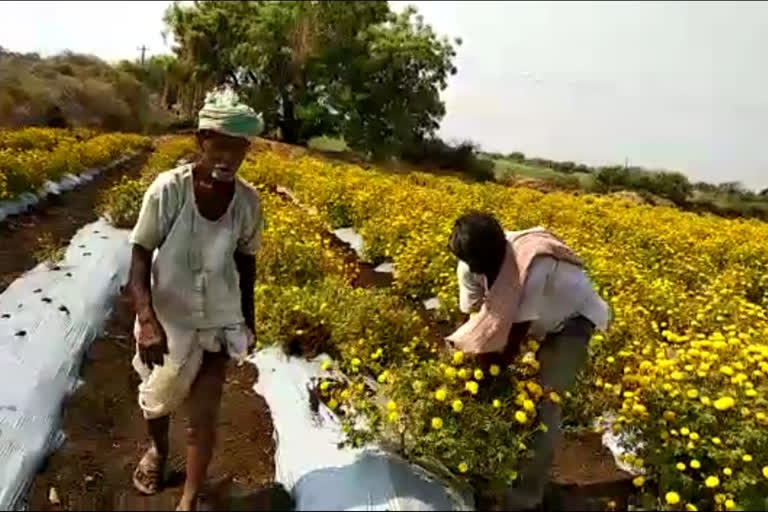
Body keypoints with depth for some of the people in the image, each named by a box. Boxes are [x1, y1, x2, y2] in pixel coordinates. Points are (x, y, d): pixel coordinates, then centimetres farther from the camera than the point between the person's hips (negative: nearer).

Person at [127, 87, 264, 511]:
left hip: (219, 324, 1)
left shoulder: (248, 201, -13)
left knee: (204, 417, 6)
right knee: (156, 401, 23)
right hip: (168, 320, 0)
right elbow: (140, 259, -17)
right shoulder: (167, 190, -22)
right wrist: (147, 320, -30)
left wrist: (247, 318, 10)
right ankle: (158, 450, 59)